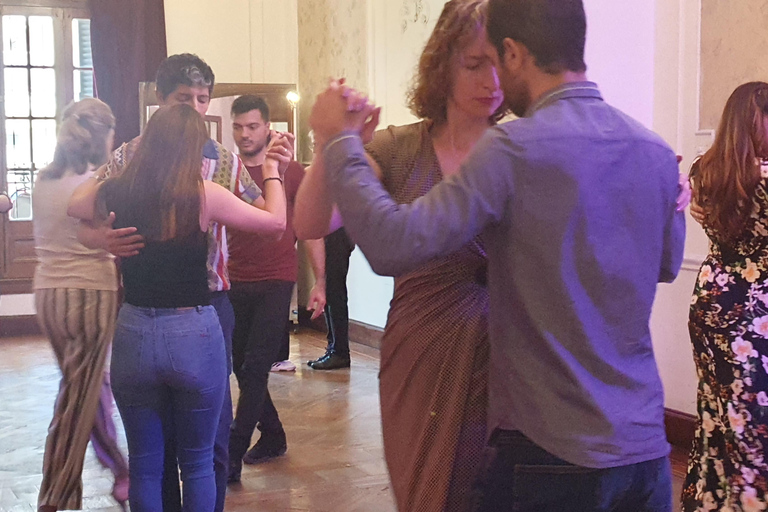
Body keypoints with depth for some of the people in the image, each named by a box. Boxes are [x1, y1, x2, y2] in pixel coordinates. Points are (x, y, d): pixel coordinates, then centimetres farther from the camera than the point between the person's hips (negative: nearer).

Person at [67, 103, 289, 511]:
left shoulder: (114, 192, -3)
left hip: (133, 333, 3)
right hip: (194, 333, -3)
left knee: (145, 465, 15)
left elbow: (72, 206, 19)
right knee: (197, 463, 14)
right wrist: (272, 174, 13)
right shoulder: (203, 195, -13)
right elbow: (276, 222, -3)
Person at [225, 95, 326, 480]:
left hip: (276, 282, -4)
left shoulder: (291, 171, 0)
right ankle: (272, 436, 28)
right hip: (235, 283, 4)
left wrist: (319, 282, 1)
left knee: (255, 368, -8)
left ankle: (231, 457, -3)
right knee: (242, 367, 9)